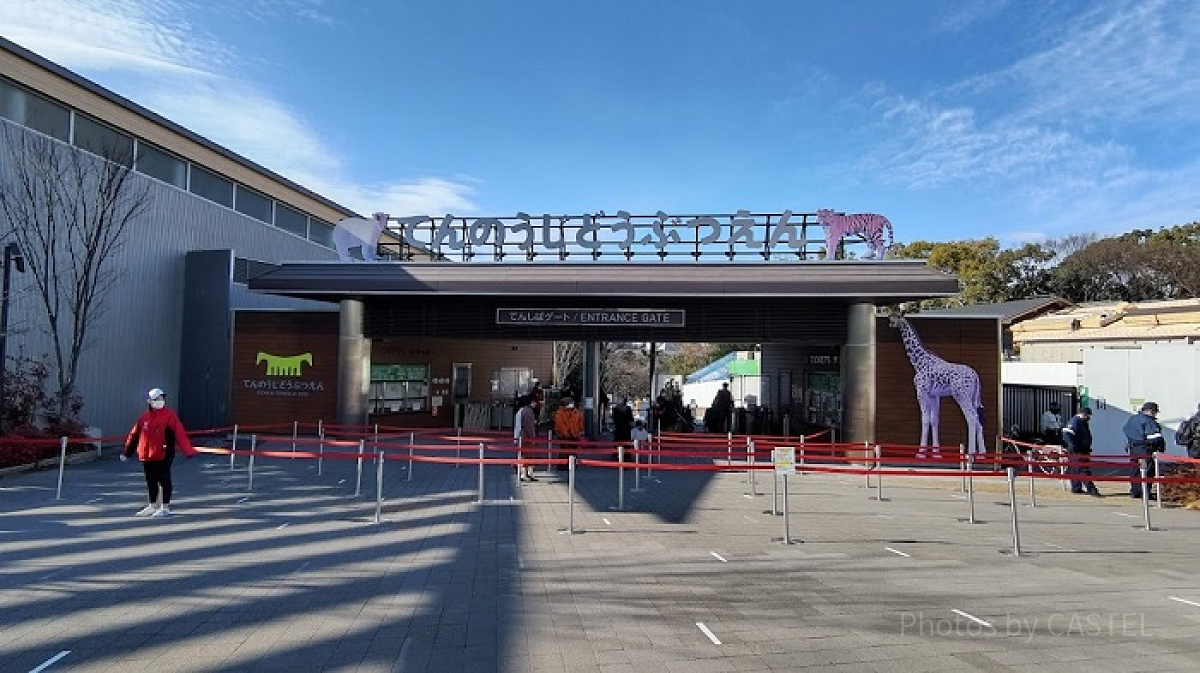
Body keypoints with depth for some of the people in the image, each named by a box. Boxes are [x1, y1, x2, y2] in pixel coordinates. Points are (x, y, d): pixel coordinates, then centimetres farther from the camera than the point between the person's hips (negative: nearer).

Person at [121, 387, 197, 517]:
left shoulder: (169, 415, -8)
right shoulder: (144, 417, 8)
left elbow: (180, 433, -16)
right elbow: (134, 435, 15)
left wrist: (188, 450, -24)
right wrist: (127, 452, 18)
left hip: (163, 456, -6)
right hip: (146, 456, 6)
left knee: (164, 481, 2)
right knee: (150, 481, 16)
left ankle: (165, 507, 12)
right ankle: (153, 506, 30)